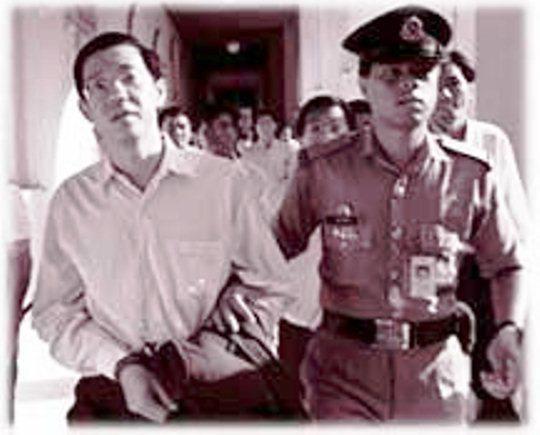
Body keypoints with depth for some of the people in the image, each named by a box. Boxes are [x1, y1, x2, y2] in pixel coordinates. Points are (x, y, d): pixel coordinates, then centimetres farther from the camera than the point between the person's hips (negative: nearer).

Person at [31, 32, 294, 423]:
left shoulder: (221, 180, -3)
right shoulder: (71, 200, 3)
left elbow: (270, 289, 5)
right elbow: (54, 314, 7)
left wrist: (213, 347, -7)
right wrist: (121, 365, -6)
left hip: (220, 390, -1)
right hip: (112, 397, 1)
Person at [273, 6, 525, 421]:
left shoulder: (471, 175, -4)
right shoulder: (323, 170, -7)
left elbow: (507, 263, 7)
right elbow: (275, 251, 2)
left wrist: (508, 330, -8)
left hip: (437, 372, 2)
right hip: (344, 370, -1)